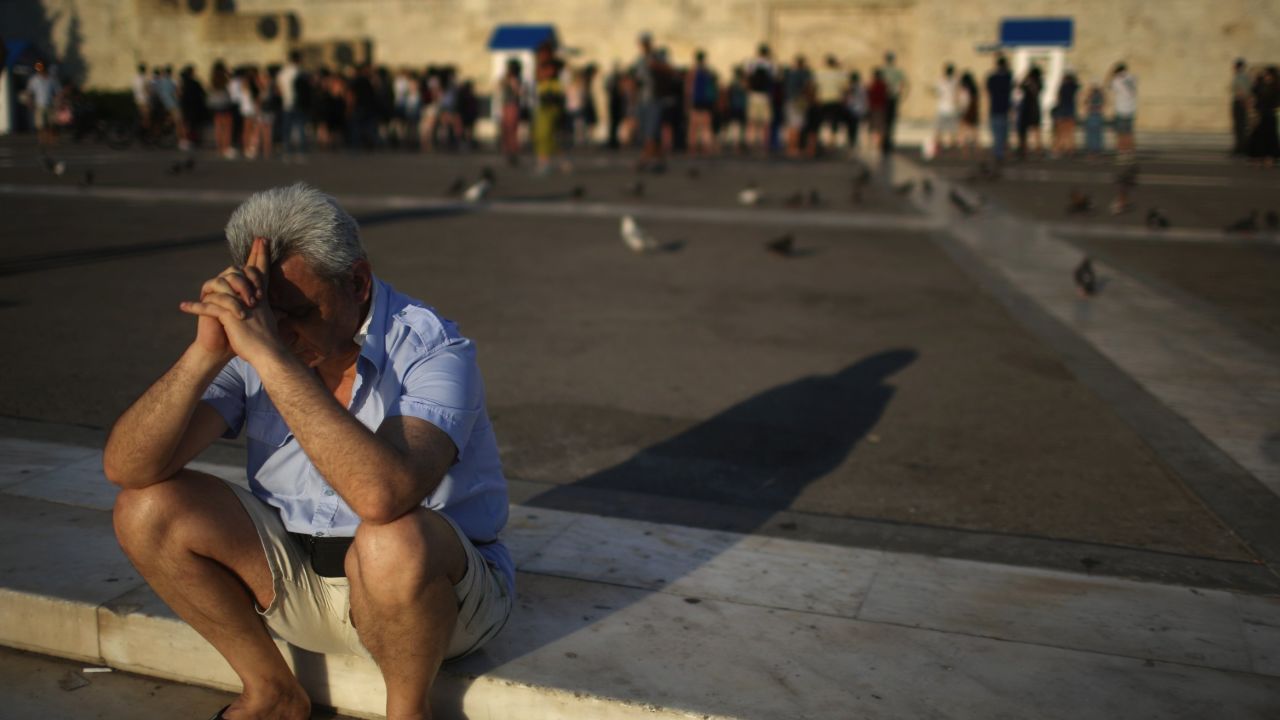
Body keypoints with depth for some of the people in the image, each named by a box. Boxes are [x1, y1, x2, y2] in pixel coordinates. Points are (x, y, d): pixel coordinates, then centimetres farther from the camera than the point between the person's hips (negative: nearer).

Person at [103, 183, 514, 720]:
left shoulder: (431, 350, -23)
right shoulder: (248, 344, -8)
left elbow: (382, 495, -43)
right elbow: (125, 467, -15)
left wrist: (269, 353, -40)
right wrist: (205, 354, -30)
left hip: (442, 588, -5)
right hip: (299, 578, 5)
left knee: (393, 542, -39)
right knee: (149, 506, -11)